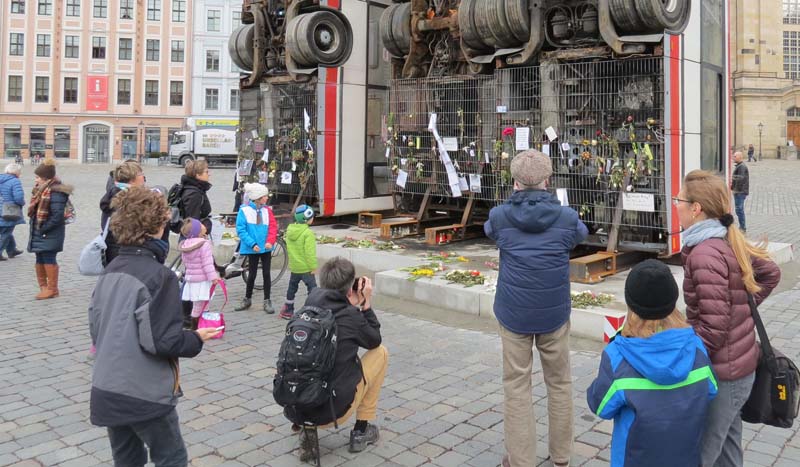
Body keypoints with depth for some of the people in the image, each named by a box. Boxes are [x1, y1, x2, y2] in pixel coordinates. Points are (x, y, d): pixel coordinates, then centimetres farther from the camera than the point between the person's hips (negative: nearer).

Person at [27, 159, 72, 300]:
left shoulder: (56, 192, -19)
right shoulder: (41, 189, 11)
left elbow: (57, 215, -25)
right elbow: (35, 209, 18)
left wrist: (44, 229, -19)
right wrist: (35, 226, 8)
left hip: (50, 233, -9)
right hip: (38, 231, 9)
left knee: (48, 258, -4)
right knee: (40, 258, 15)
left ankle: (52, 289, 6)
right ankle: (43, 286, 27)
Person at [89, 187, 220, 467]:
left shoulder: (111, 270, 6)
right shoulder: (159, 275, -18)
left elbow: (95, 326, 11)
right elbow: (161, 340, -21)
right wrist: (197, 339, -5)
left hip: (106, 389, 7)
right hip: (143, 393, -7)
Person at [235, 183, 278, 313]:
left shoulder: (267, 210, 0)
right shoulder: (244, 210, -11)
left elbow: (273, 227, -2)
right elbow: (241, 230, -12)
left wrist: (270, 241, -18)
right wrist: (252, 244, -18)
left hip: (266, 248, 3)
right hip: (252, 249, -3)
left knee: (266, 274, 5)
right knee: (252, 274, 8)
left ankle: (267, 301, 13)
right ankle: (247, 299, 26)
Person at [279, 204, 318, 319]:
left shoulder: (289, 230, 4)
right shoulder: (307, 233, -20)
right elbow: (309, 252, -22)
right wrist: (313, 267, -15)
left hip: (294, 266, 8)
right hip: (305, 267, -8)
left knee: (292, 287, 19)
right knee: (312, 288, -2)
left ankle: (287, 311, 29)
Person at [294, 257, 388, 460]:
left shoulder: (312, 301, -1)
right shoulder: (351, 316, -14)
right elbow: (374, 341, 7)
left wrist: (353, 306, 9)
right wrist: (366, 304, 7)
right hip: (333, 411, -5)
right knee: (380, 352, 12)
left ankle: (308, 429, 15)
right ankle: (361, 431, 19)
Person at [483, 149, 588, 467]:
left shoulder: (499, 216, -8)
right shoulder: (566, 217, -7)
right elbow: (581, 235, 17)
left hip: (513, 313, -1)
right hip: (554, 313, 1)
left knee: (516, 386, 9)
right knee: (559, 383, 17)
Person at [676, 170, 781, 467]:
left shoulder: (705, 254, -24)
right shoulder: (728, 242, 3)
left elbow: (713, 326, -26)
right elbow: (771, 274, 18)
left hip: (722, 373, -9)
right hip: (738, 364, 9)